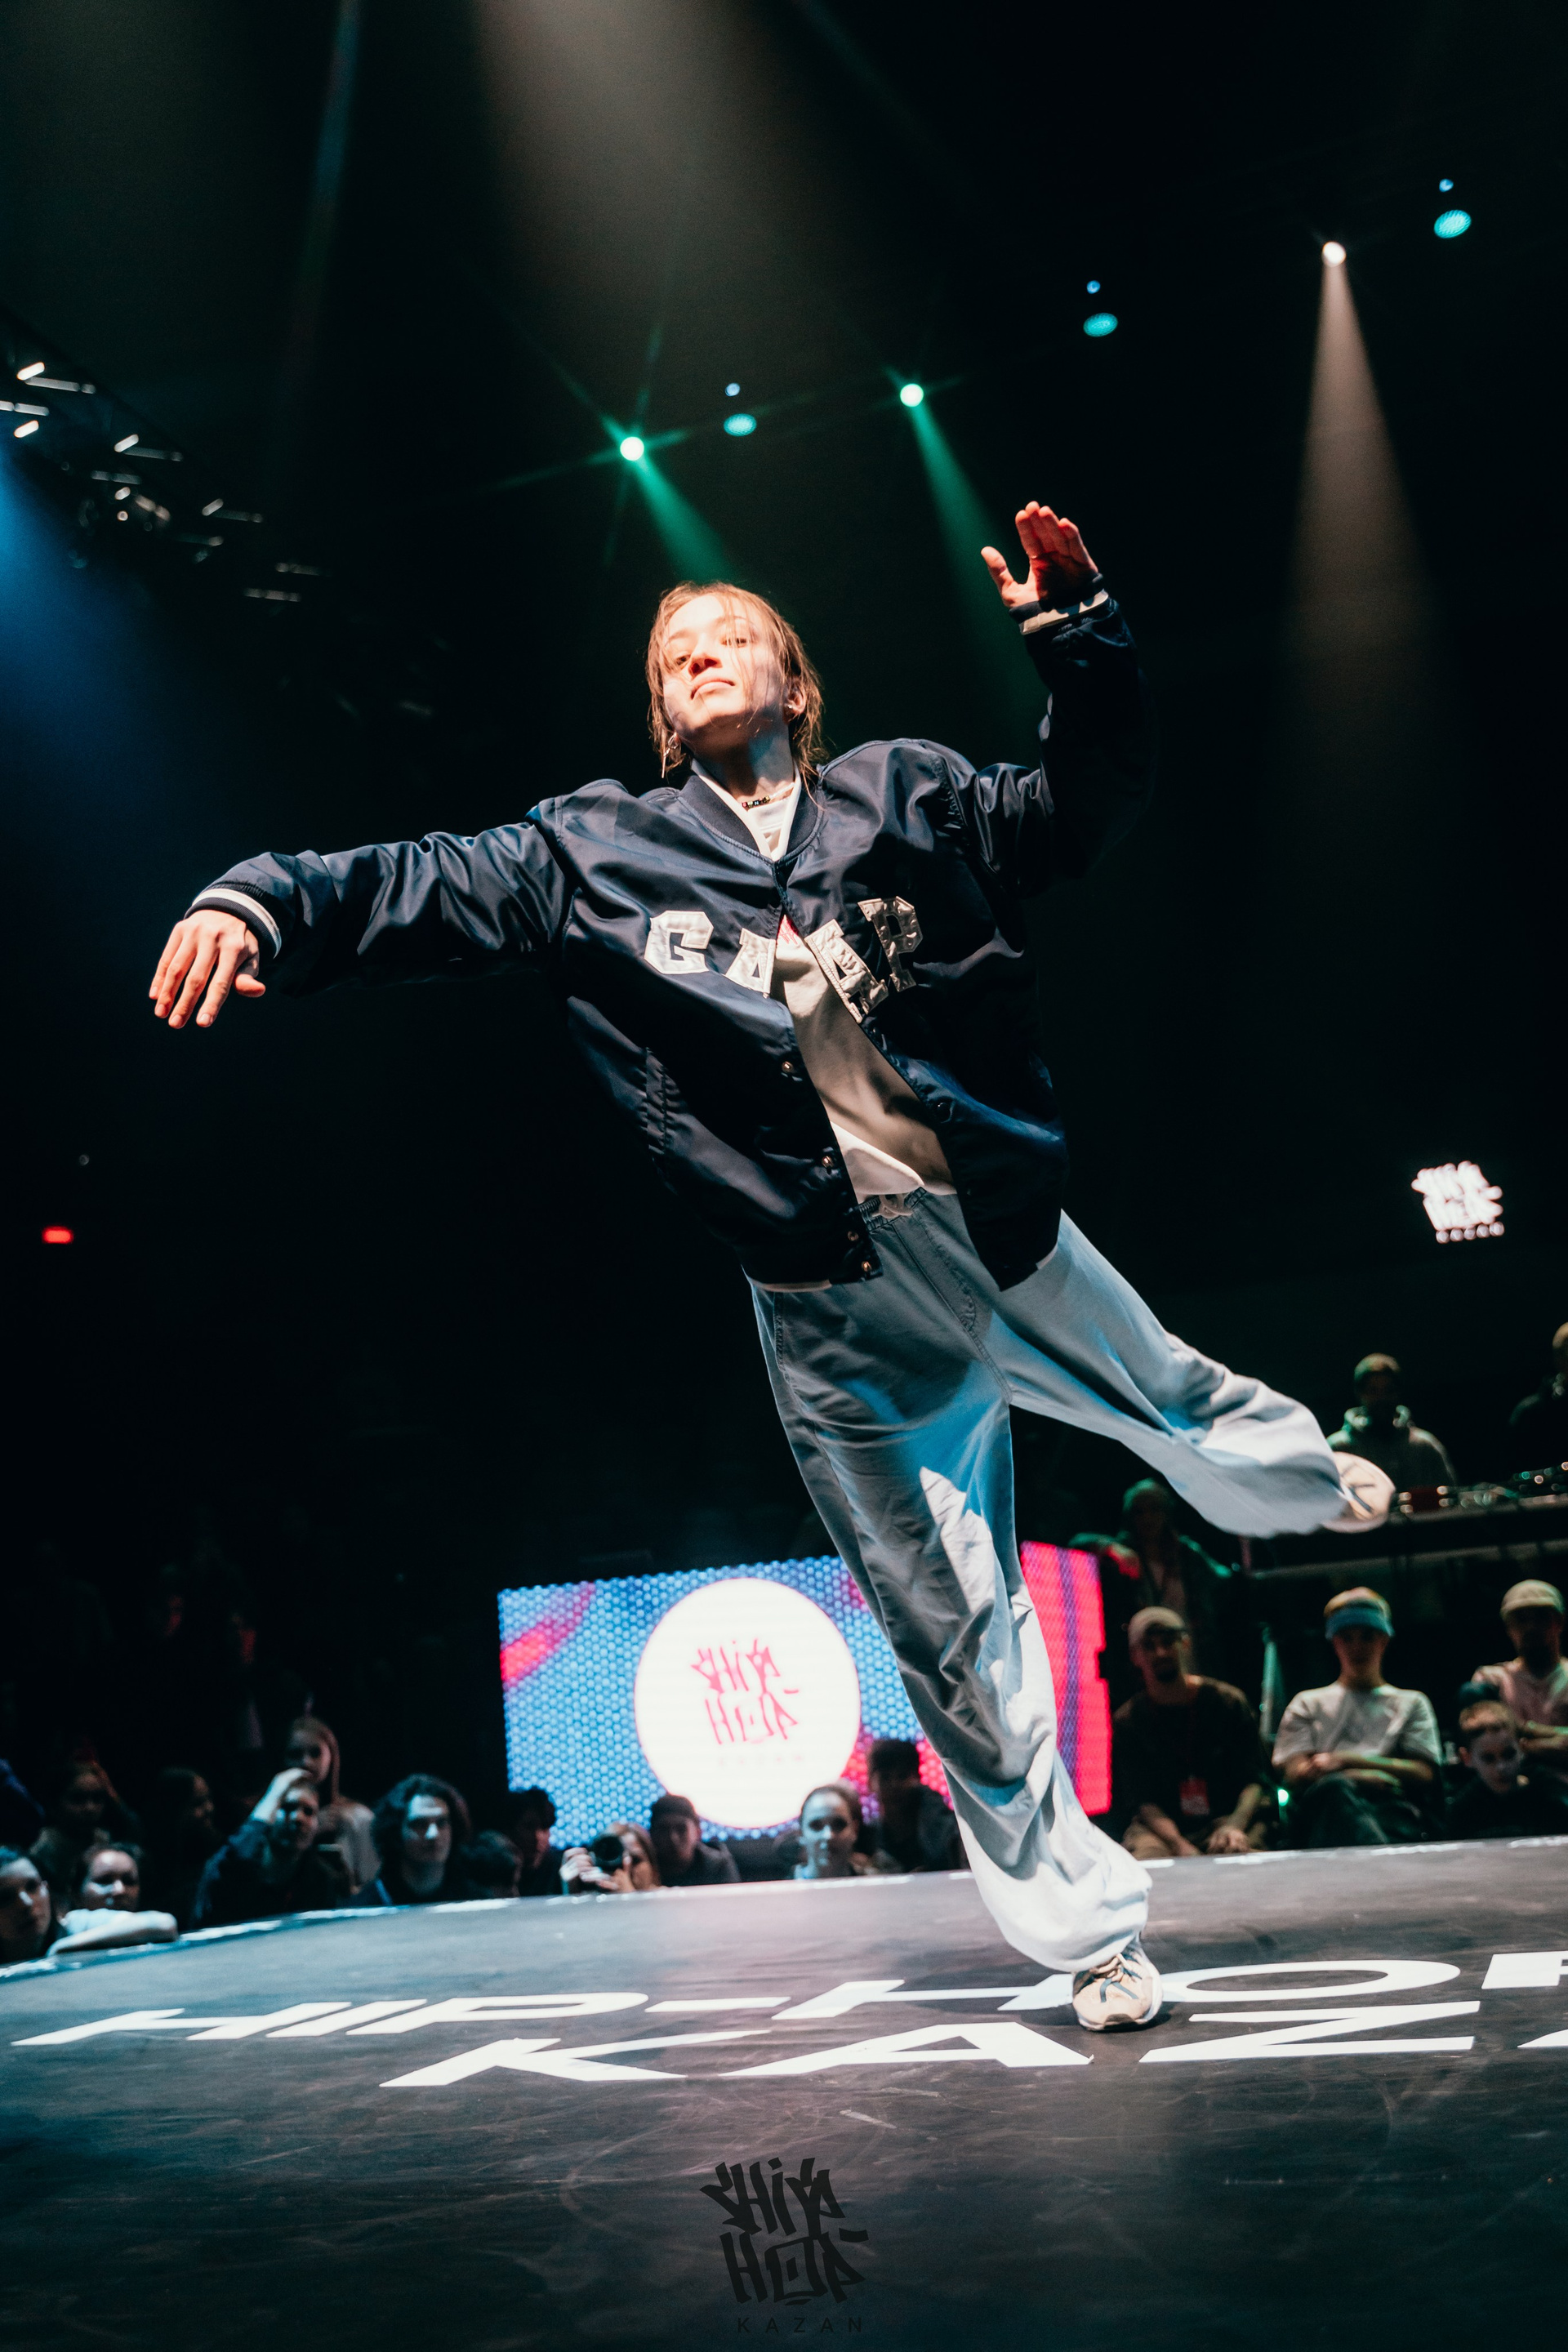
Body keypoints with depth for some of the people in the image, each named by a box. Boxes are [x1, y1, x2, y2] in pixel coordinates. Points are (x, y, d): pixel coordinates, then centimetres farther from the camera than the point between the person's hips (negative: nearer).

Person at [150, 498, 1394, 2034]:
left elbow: (1085, 808, -3)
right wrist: (259, 903, -15)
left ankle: (1312, 1480, 60)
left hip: (1004, 1235, 0)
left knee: (1192, 1422, 21)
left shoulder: (905, 795, 6)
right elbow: (415, 890, 3)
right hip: (836, 1315, 0)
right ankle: (1085, 1929, 22)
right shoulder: (598, 855, 7)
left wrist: (1078, 638, -20)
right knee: (946, 1631, 6)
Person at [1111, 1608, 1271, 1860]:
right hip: (1161, 1827, 2)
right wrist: (1179, 1845, -25)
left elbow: (1254, 1780, 1)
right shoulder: (1127, 1722, 6)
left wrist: (1234, 1825, -22)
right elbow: (1142, 1800, -4)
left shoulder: (1227, 1702, 7)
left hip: (1229, 1818, -1)